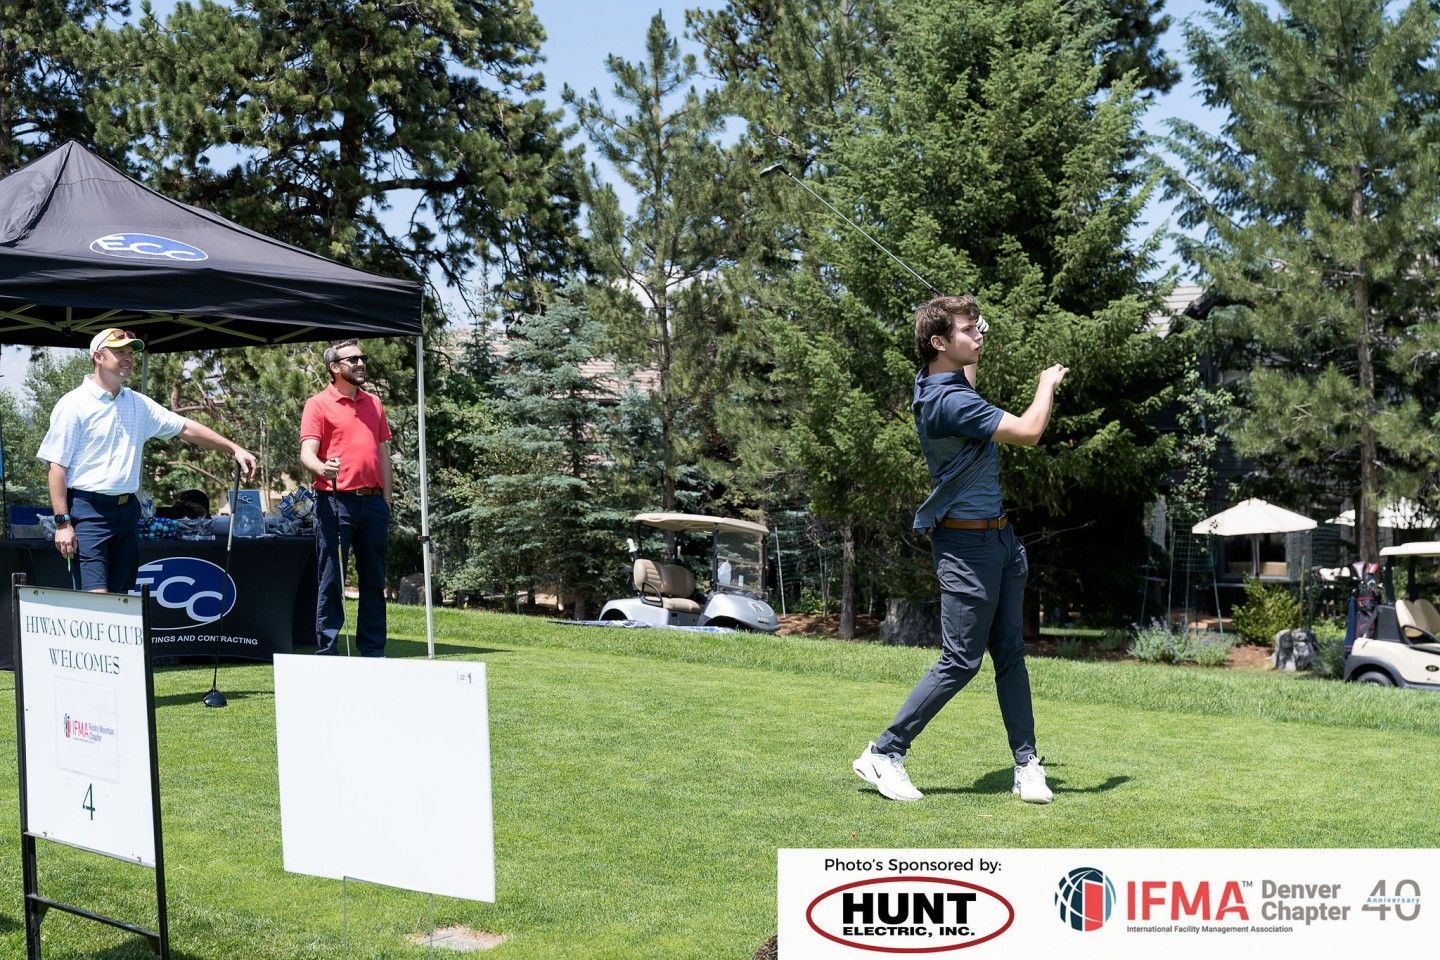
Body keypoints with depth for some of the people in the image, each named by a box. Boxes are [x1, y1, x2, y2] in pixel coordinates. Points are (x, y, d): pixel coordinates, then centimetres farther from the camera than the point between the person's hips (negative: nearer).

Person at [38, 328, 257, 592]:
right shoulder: (73, 404, -5)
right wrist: (62, 522, -14)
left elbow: (186, 428, 17)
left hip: (127, 509, 6)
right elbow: (57, 466, -8)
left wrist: (233, 448, 10)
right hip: (88, 510, -6)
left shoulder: (139, 404, 14)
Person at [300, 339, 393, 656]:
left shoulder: (374, 403, 16)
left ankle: (374, 651, 17)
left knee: (374, 579, 9)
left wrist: (386, 500, 12)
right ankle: (327, 651, 3)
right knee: (331, 579, -2)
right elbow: (307, 453, -11)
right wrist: (320, 468, -34)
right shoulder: (318, 404, -1)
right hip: (335, 501, -5)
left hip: (372, 501, 5)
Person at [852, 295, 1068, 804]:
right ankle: (883, 753, 3)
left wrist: (973, 347, 22)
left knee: (1010, 653, 8)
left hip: (999, 537, 10)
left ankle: (1026, 764, 12)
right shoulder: (948, 402, -22)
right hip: (967, 545, -9)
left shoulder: (946, 381, 9)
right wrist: (1048, 384, -4)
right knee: (961, 661, -6)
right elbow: (1028, 432, -22)